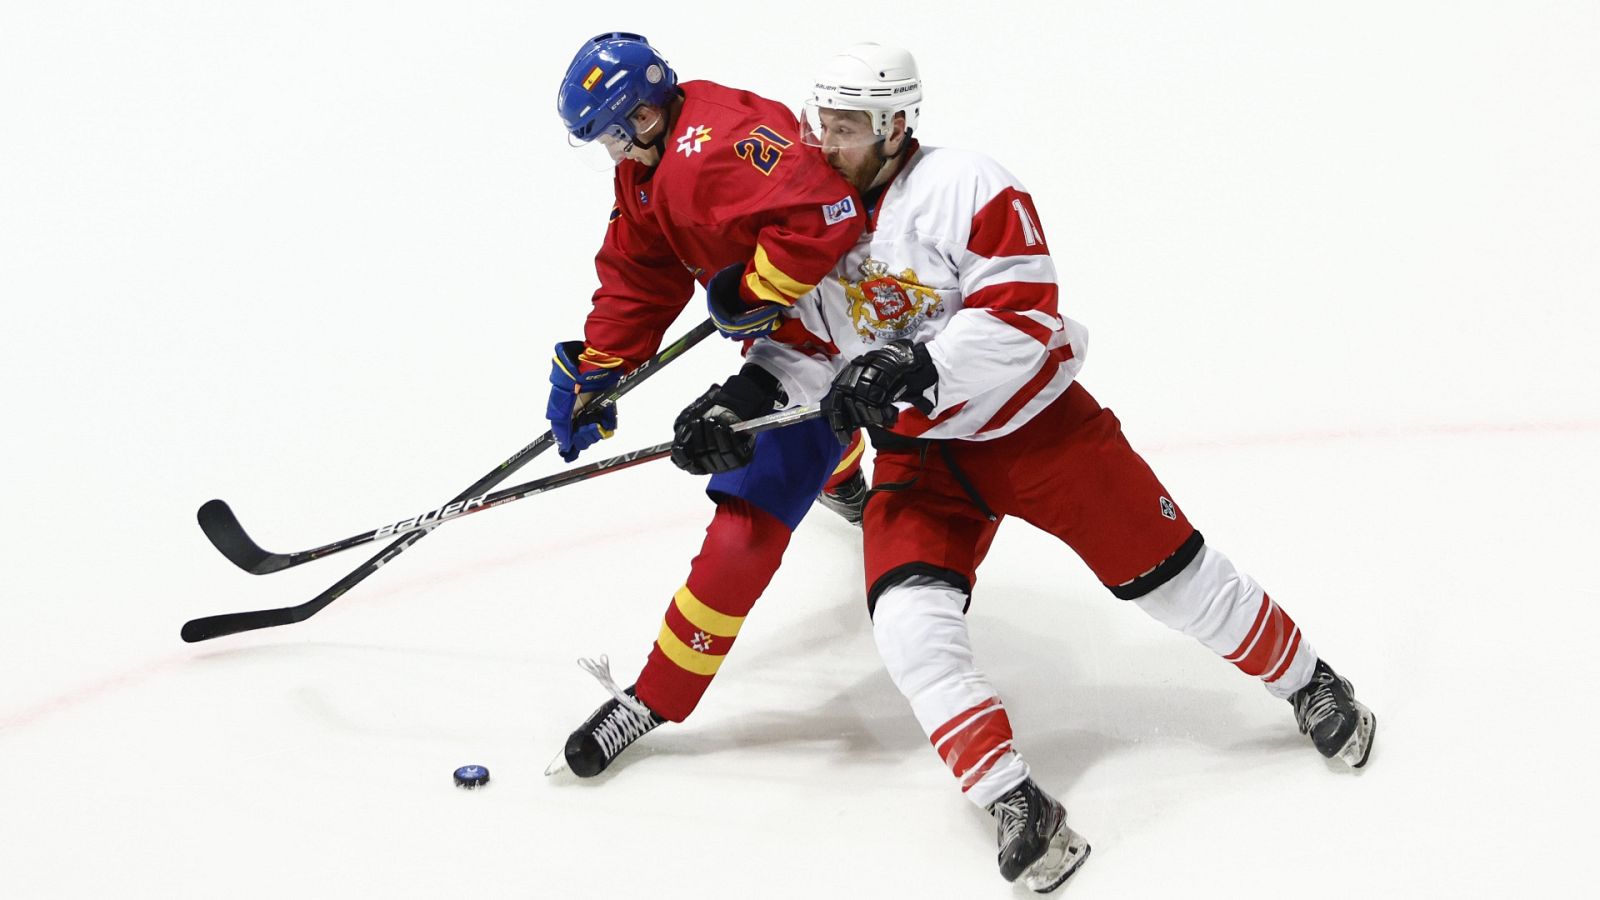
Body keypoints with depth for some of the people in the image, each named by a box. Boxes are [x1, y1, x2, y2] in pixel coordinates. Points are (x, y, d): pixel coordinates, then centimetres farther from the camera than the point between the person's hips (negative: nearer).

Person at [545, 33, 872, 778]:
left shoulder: (719, 142, -32)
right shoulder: (647, 166, 1)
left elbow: (823, 214, -44)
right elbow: (638, 278, 8)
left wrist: (754, 294, -29)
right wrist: (593, 374, 1)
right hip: (783, 325, 11)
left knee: (750, 513, -15)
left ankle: (656, 698, -11)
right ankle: (844, 482, 80)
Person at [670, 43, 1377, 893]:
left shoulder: (964, 186, -20)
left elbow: (1021, 313, -25)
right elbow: (798, 343, 6)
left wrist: (914, 368, -34)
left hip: (1035, 423, -4)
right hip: (918, 451, 4)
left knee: (1169, 573, 2)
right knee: (909, 620, -17)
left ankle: (1309, 685, 27)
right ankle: (1014, 806, -9)